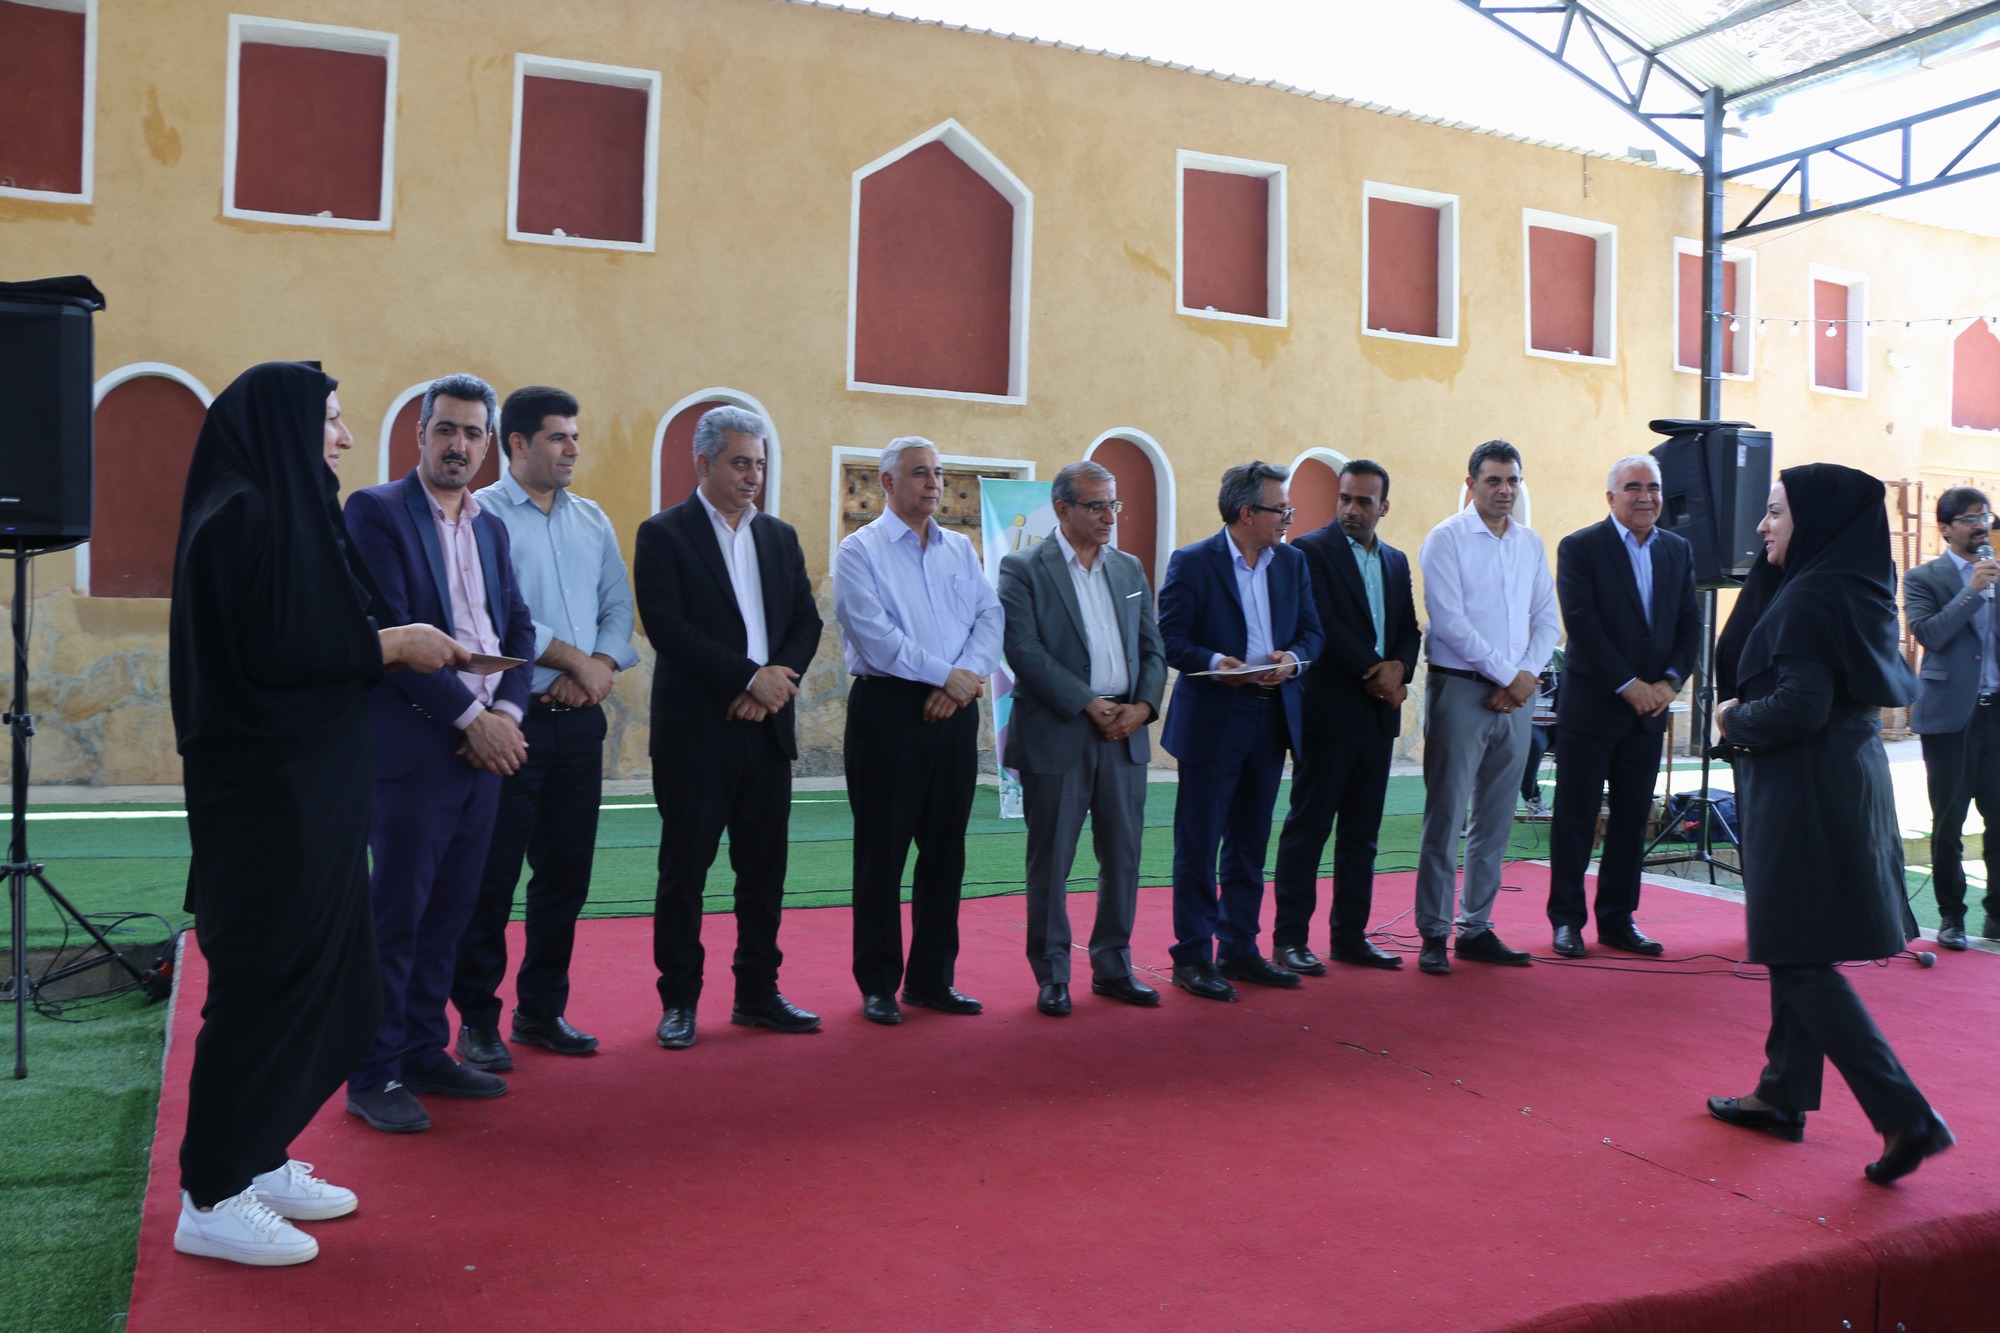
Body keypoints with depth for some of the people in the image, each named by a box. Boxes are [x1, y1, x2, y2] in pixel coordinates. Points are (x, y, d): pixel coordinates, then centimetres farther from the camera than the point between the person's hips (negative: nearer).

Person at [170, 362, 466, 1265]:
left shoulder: (288, 511, 15)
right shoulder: (244, 516, -15)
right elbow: (270, 651, -22)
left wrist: (403, 642, 8)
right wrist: (393, 644, -13)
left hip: (308, 788, 10)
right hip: (270, 792, -10)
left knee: (314, 972, 15)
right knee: (267, 978, -2)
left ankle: (260, 1162, 27)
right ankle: (212, 1199, 11)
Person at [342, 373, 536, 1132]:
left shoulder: (491, 528, 16)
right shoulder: (377, 511, -5)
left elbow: (518, 629, 12)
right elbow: (389, 633, -14)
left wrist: (506, 714, -5)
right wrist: (471, 717, -15)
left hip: (486, 745, 6)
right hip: (413, 746, -6)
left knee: (449, 914, 12)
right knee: (395, 917, 0)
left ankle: (425, 1053, 24)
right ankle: (372, 1078, 11)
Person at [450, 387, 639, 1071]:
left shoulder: (593, 521, 14)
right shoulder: (482, 514, -5)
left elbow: (619, 608, 10)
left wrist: (601, 668, -8)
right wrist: (574, 659, -11)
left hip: (579, 719, 6)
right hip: (511, 718, -6)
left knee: (566, 872, 10)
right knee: (491, 875, 1)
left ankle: (541, 1010, 24)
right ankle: (477, 1020, 14)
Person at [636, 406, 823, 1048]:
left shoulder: (780, 536, 14)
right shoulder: (663, 534, -3)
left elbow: (807, 622, 9)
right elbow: (667, 627, -14)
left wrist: (776, 683, -9)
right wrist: (750, 676, -16)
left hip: (768, 728, 5)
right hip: (695, 730, -5)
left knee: (764, 867, 10)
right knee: (684, 868, 3)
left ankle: (757, 993, 21)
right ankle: (679, 1001, 13)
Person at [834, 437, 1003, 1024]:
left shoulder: (961, 550, 15)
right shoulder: (860, 550, -2)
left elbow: (990, 617, 5)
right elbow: (872, 632, -13)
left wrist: (968, 678, -12)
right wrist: (947, 675, -12)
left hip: (954, 710, 5)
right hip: (888, 708, -5)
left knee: (946, 849, 9)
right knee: (882, 850, 1)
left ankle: (934, 977, 20)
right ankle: (878, 984, 11)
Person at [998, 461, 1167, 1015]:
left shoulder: (1130, 569, 14)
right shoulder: (1024, 569, -3)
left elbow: (1153, 648, 13)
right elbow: (1025, 651, -13)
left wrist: (1143, 705, -5)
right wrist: (1090, 705, -15)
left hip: (1125, 734, 5)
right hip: (1056, 734, -5)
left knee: (1123, 856, 9)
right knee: (1051, 860, 2)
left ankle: (1112, 966, 22)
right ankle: (1052, 975, 14)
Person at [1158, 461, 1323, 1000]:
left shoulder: (1292, 562, 10)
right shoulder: (1192, 563, -7)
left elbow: (1311, 631, 11)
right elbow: (1169, 638, -9)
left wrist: (1292, 658, -10)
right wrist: (1216, 663, -25)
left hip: (1272, 717, 6)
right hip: (1211, 720, -6)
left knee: (1250, 844, 14)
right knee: (1198, 847, 0)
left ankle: (1238, 950, 24)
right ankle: (1192, 957, 9)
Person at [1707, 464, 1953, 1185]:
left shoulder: (1811, 597, -17)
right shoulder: (1856, 590, 11)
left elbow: (1800, 707, -25)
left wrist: (1735, 719, -6)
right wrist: (1750, 715, 10)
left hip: (1806, 794, -10)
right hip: (1849, 780, 10)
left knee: (1801, 962, -4)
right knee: (1795, 954, 16)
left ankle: (1906, 1116, -5)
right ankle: (1782, 1096, 26)